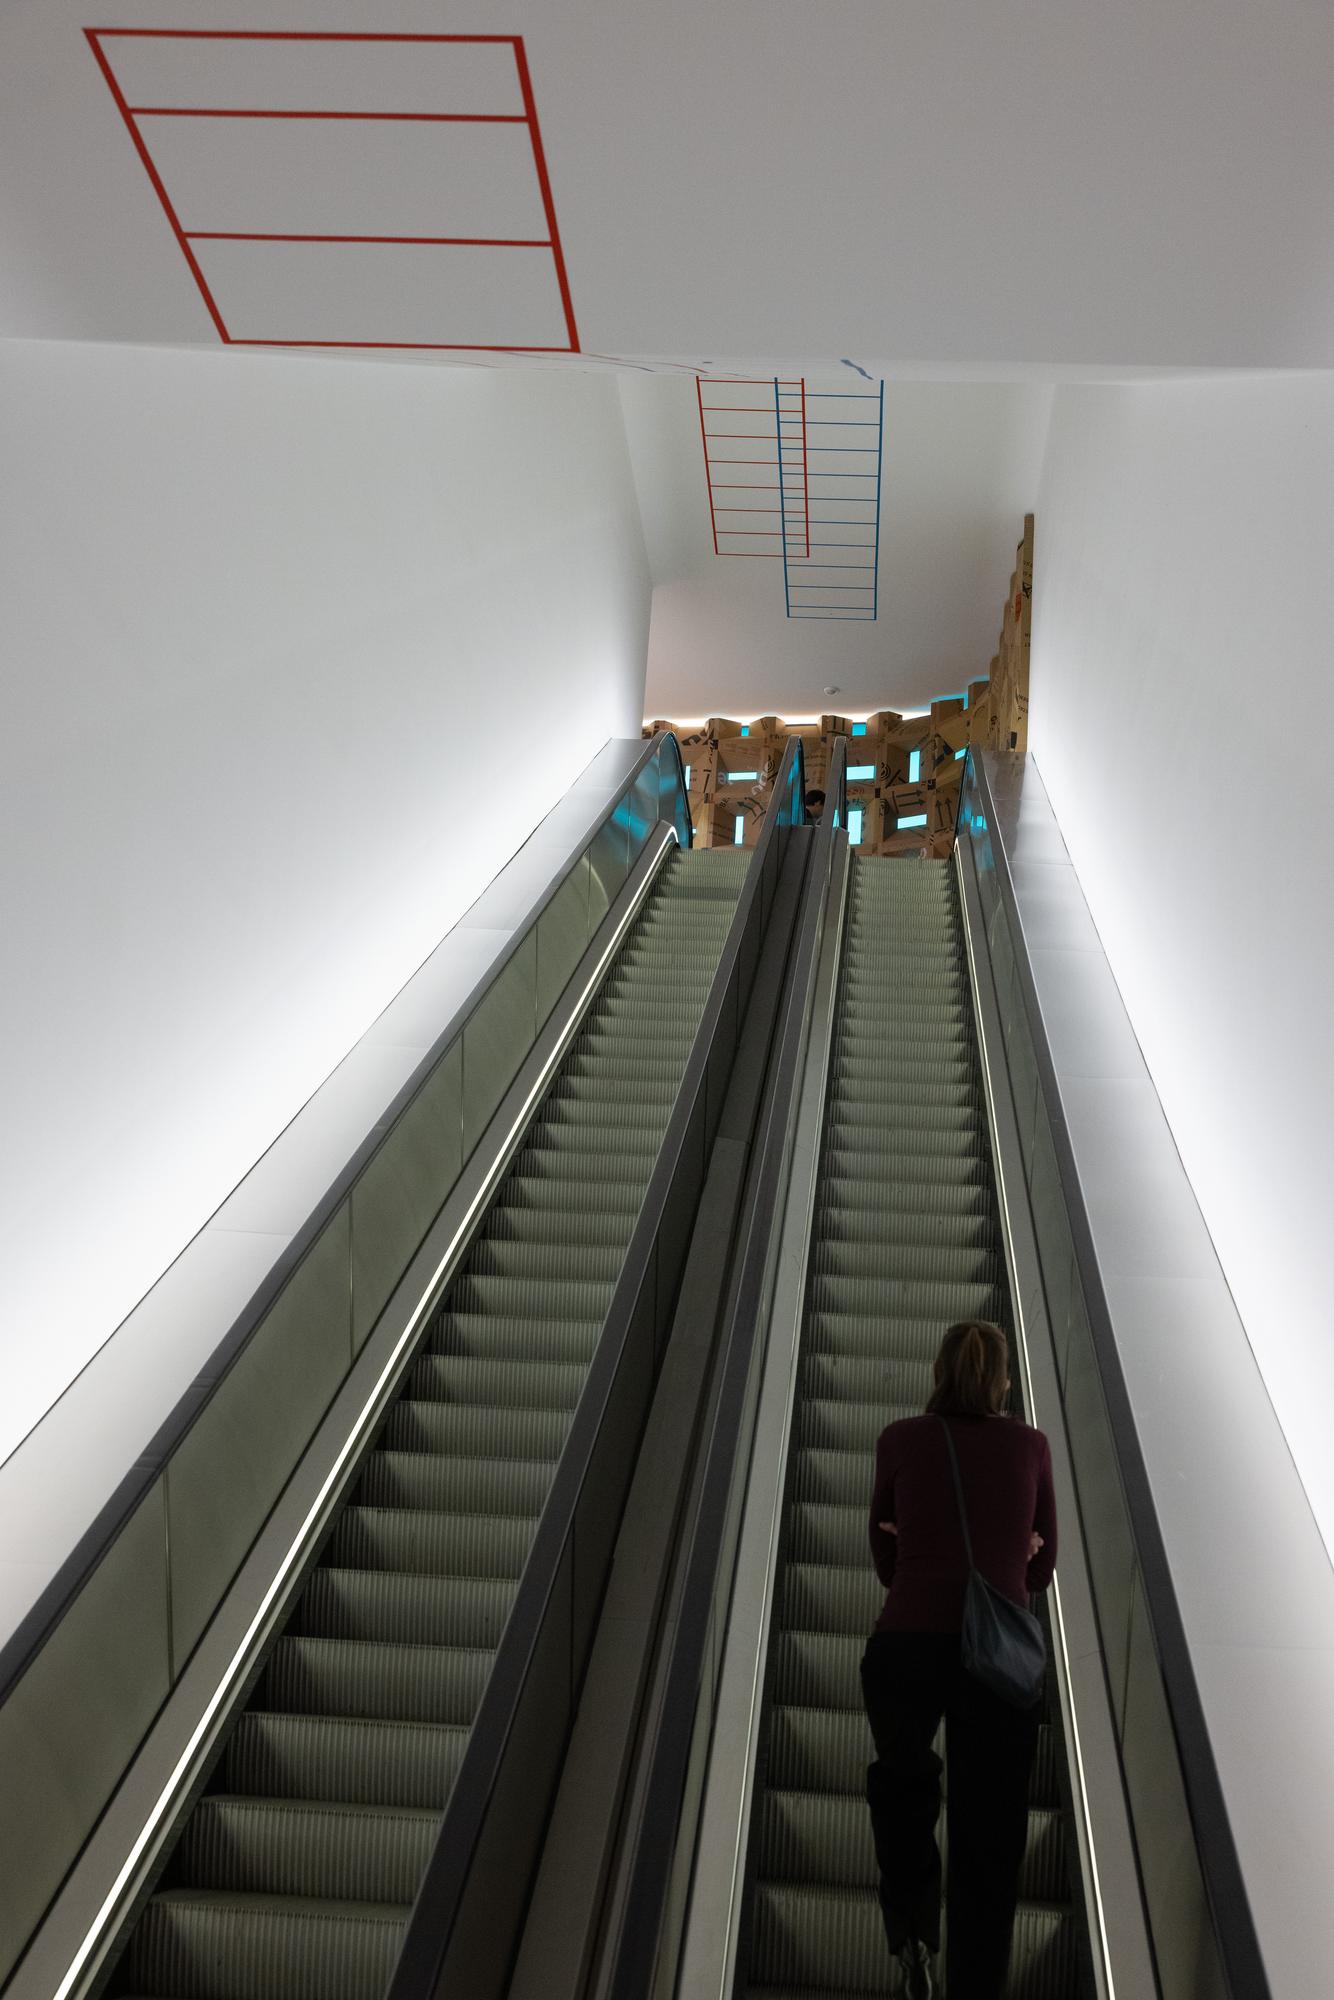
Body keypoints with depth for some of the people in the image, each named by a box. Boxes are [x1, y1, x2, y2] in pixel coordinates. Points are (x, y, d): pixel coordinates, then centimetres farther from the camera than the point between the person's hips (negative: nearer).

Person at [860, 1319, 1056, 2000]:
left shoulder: (901, 1440, 5)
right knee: (988, 1844, 11)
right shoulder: (1031, 1446, 7)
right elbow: (1039, 1572, 15)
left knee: (902, 1783, 28)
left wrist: (940, 1569, 12)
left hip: (906, 1645, 0)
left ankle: (911, 1933, 13)